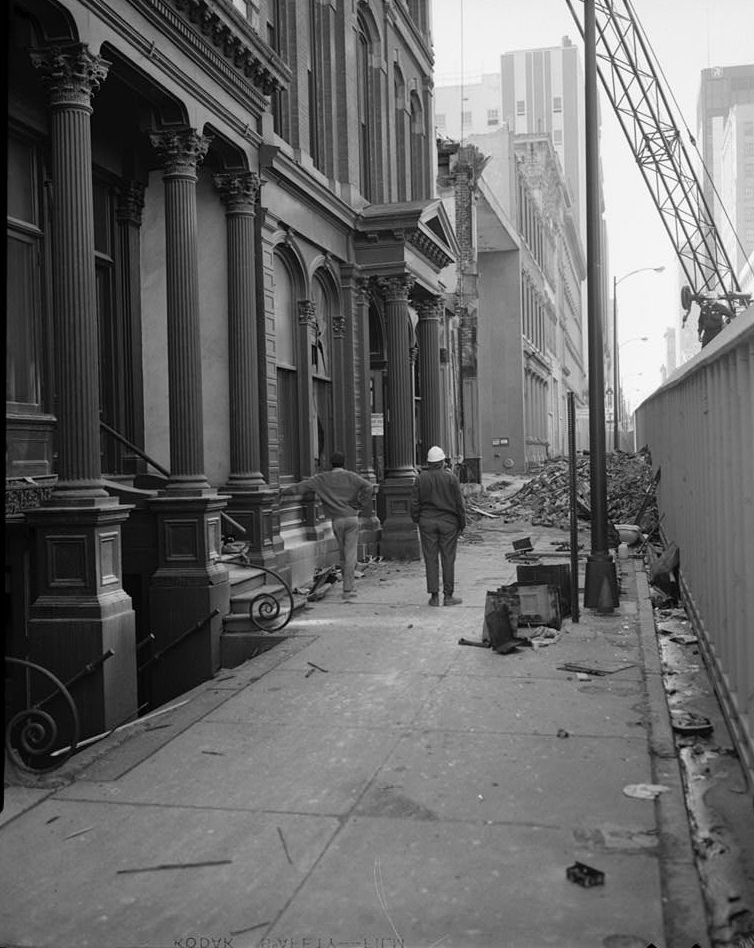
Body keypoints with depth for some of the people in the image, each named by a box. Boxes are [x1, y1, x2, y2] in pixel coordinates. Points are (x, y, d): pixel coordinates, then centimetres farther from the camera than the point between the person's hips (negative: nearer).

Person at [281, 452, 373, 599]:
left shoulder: (322, 479, 2)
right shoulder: (351, 476, 1)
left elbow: (302, 486, 1)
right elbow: (367, 487, -13)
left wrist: (284, 491, 13)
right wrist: (358, 505, -4)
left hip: (337, 520, 1)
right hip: (352, 518, -1)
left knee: (343, 554, 15)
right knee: (350, 554, 0)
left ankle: (348, 586, 21)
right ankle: (347, 589, -3)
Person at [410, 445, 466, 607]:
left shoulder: (421, 478, 0)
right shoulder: (450, 477, -5)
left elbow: (415, 502, 2)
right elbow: (459, 502, -3)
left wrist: (416, 520, 13)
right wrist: (462, 523, 5)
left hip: (427, 522, 1)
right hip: (448, 521, -1)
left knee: (430, 559, 5)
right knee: (448, 559, 4)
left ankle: (434, 595, 5)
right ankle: (448, 595, 5)